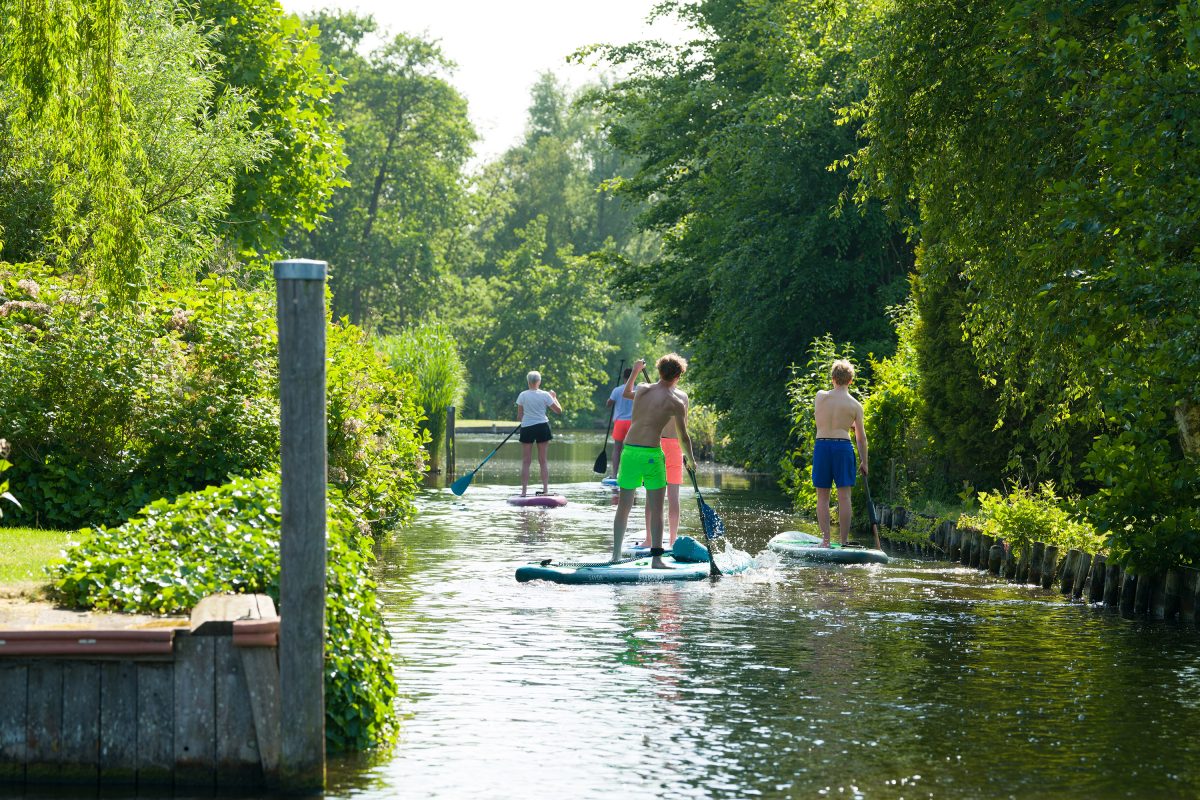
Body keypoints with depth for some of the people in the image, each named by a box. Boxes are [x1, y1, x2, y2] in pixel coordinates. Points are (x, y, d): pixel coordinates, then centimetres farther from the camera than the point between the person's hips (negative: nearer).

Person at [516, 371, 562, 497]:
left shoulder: (523, 395, -4)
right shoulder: (545, 395, -3)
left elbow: (519, 416, -1)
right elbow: (559, 410, 2)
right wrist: (554, 398, 16)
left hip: (527, 428, -1)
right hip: (542, 427, 1)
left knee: (526, 461, 3)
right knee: (543, 460, 7)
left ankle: (524, 491, -2)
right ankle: (546, 489, 3)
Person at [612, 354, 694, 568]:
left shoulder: (642, 389, 8)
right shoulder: (676, 401, -4)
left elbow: (626, 393, 33)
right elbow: (683, 437, 2)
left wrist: (635, 371, 49)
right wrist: (691, 459, 19)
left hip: (629, 451, 4)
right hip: (651, 454, -4)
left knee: (624, 507, 12)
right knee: (656, 509, 0)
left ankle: (616, 555, 16)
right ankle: (656, 558, -5)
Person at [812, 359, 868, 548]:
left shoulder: (820, 396, 3)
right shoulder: (855, 405, -1)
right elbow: (861, 437, 2)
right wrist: (864, 462, 11)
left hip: (821, 446, 1)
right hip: (843, 447, -1)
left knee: (822, 497, 7)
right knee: (844, 496, 2)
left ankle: (825, 540, 2)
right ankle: (844, 541, 1)